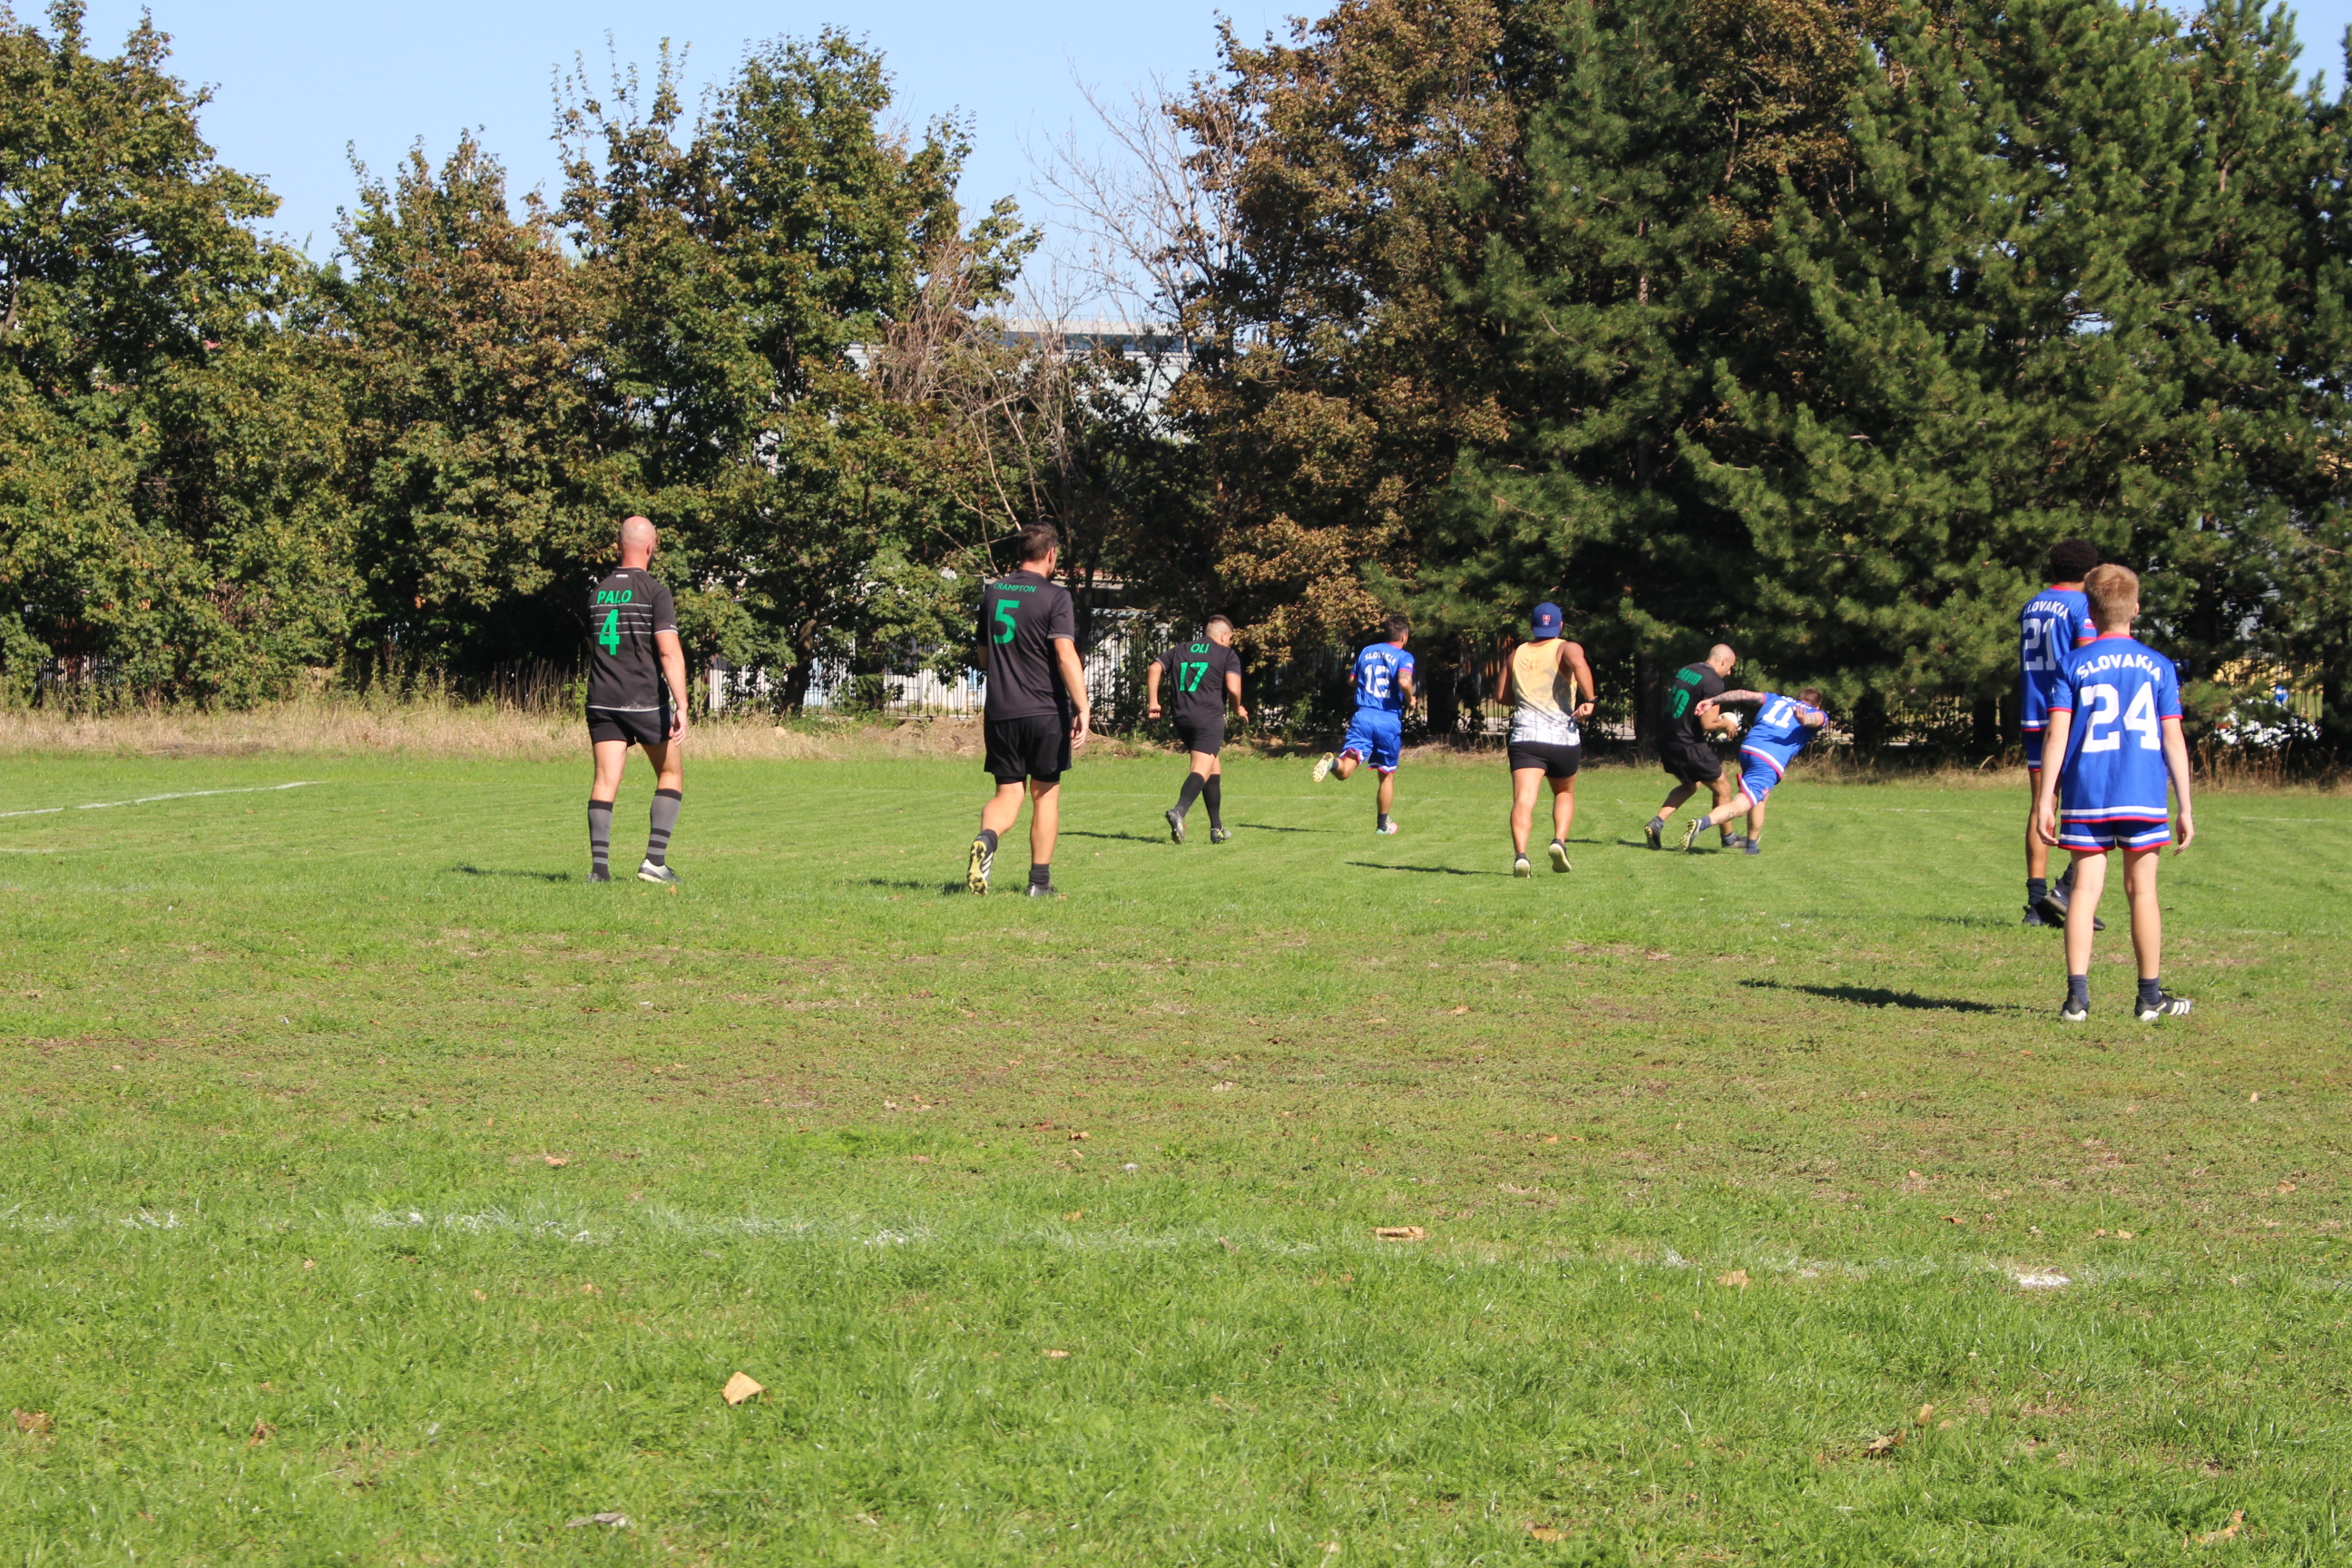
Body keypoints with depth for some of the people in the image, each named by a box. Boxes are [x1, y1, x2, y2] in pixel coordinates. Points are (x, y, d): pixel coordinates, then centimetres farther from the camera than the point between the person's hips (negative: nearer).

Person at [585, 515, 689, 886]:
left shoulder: (597, 592, 10)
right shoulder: (655, 591, -8)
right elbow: (669, 651, -17)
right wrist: (681, 707, -19)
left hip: (601, 702, 4)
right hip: (646, 702, -4)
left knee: (605, 782, 1)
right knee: (671, 775, 12)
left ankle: (599, 864, -14)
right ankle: (655, 860, 0)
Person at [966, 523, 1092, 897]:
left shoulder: (991, 594, 11)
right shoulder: (1054, 596, -7)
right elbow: (1066, 655, -17)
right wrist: (1082, 708, -18)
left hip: (999, 711, 4)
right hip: (1045, 709, -4)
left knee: (1007, 794, 6)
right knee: (1045, 793, 9)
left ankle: (986, 839, -26)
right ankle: (1040, 881, 12)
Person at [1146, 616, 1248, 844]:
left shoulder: (1179, 650, 20)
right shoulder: (1227, 655, 6)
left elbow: (1154, 669, 8)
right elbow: (1233, 687, -9)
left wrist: (1152, 701, 9)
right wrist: (1238, 709, 9)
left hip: (1182, 718, 6)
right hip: (1209, 718, -6)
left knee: (1214, 768, 20)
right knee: (1202, 769, -14)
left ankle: (1217, 828, 21)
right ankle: (1179, 811, -40)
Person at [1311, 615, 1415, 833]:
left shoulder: (1367, 652, 13)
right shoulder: (1403, 657, -2)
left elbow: (1353, 680, 23)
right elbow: (1404, 681, -21)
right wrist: (1410, 699, -2)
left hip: (1363, 716, 2)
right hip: (1389, 721, -2)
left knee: (1345, 769, -11)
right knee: (1387, 775, 16)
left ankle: (1333, 762, -46)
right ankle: (1382, 825, 23)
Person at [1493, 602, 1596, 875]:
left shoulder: (1516, 655, 15)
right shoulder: (1567, 648, 4)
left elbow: (1501, 695, 20)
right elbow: (1579, 665, -19)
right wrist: (1589, 700, -15)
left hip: (1524, 737, 1)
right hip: (1562, 736, -1)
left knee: (1523, 799, -12)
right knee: (1565, 793, 22)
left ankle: (1520, 854, -32)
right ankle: (1559, 841, 0)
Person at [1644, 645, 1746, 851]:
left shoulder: (1684, 671, 9)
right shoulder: (1713, 682, -17)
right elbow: (1708, 724, -20)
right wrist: (1726, 724, -1)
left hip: (1669, 743, 8)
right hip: (1692, 747, -8)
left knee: (1689, 786, 28)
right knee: (1722, 788, 12)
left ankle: (1657, 823, 11)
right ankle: (1729, 839, 25)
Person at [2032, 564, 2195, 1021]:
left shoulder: (2073, 666, 2)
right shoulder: (2159, 667, 4)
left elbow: (2056, 736, -5)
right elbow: (2173, 739, 1)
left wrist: (2045, 801, -3)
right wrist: (2185, 808, 4)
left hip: (2085, 796, 0)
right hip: (2143, 796, 0)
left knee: (2085, 888, 1)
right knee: (2142, 890, 8)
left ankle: (2077, 995, -5)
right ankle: (2150, 996, 13)